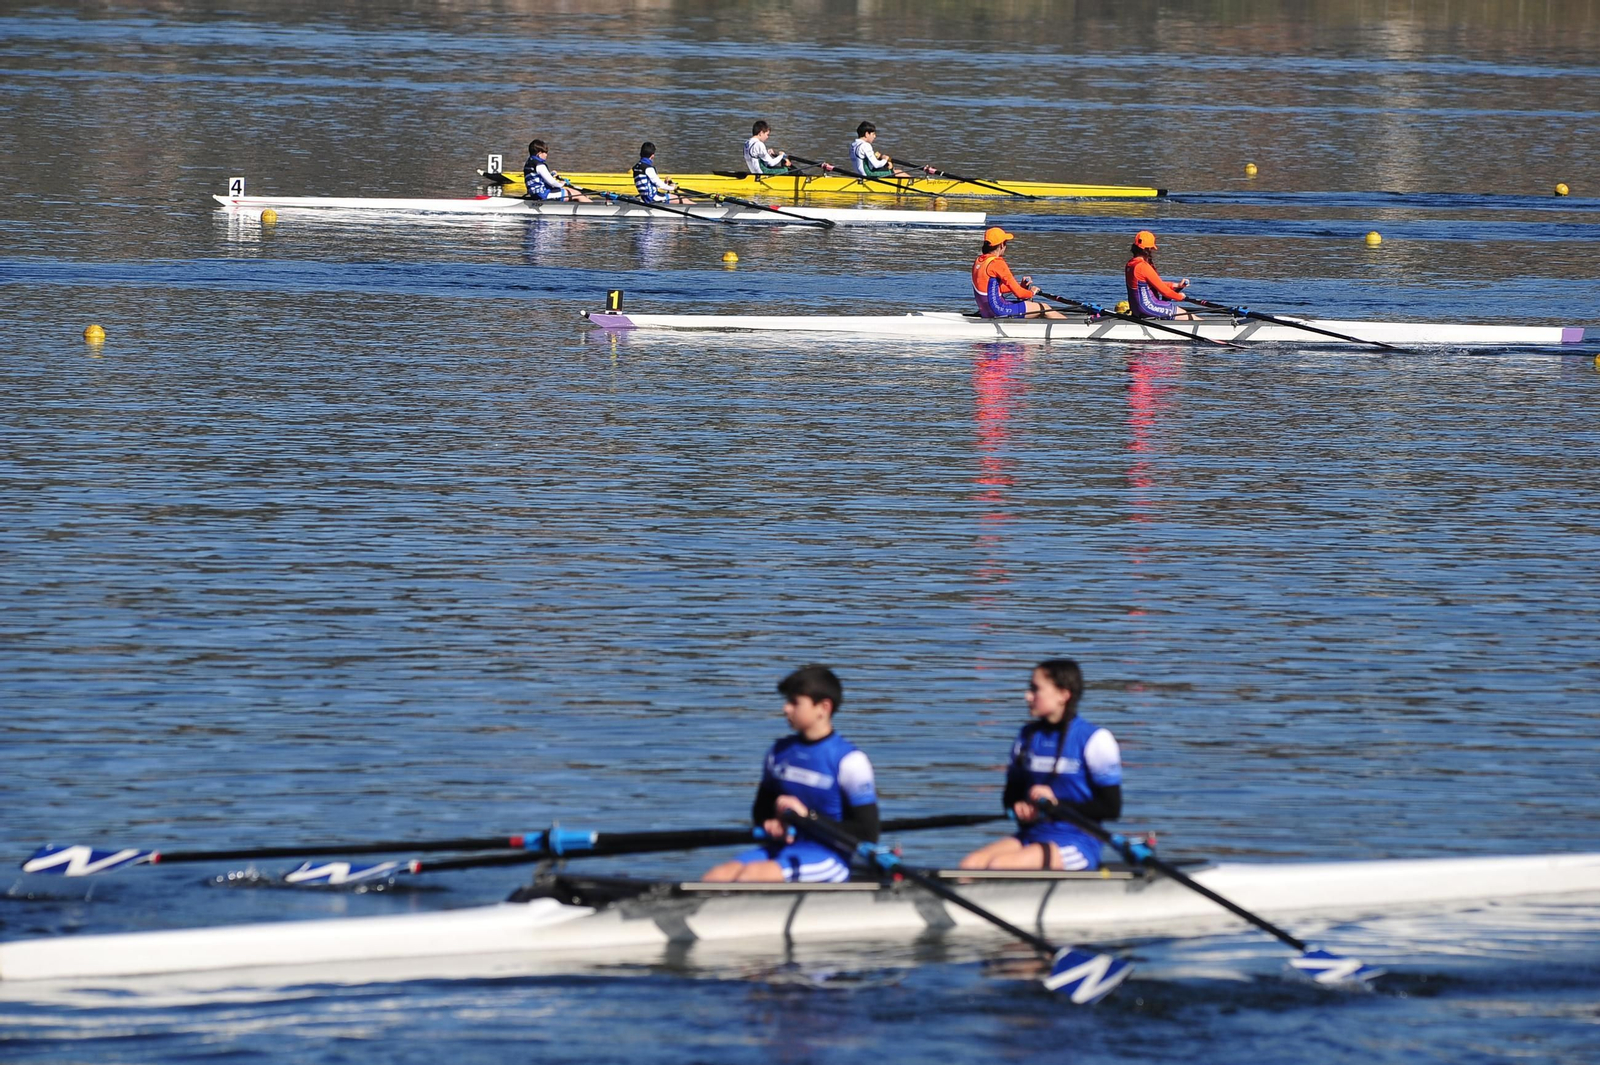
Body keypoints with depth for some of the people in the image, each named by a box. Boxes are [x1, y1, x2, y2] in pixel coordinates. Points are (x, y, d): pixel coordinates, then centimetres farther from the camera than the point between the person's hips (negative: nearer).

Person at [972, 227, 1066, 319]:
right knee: (1043, 309, 3)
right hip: (998, 310, -10)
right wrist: (1031, 292, 6)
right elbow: (1019, 293, -15)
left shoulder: (978, 262, 9)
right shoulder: (997, 264, -18)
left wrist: (1021, 285, 9)